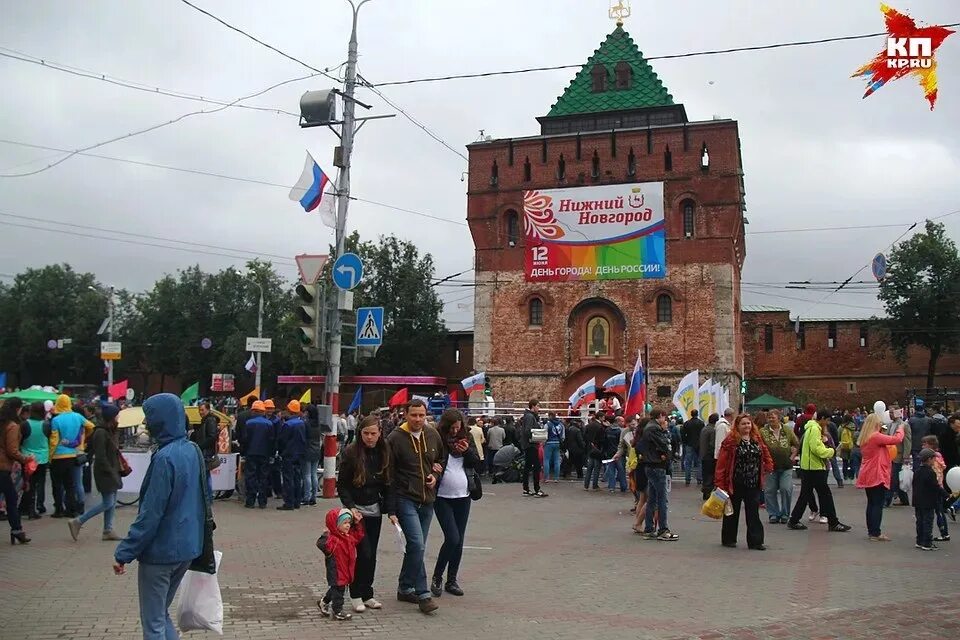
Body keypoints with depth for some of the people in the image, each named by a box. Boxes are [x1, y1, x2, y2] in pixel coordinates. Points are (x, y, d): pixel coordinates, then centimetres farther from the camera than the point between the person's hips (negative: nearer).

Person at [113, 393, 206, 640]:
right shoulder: (193, 450, 4)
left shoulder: (165, 458, -20)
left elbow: (150, 514, -20)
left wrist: (124, 553, -14)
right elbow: (201, 498, 13)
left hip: (161, 551, -8)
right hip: (188, 547, 8)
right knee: (161, 614, 21)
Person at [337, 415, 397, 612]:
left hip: (375, 510, 4)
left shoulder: (384, 453, 1)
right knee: (364, 552, -9)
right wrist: (350, 506, -17)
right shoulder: (351, 452, -10)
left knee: (371, 554, 7)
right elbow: (342, 485, -6)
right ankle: (356, 595, 6)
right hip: (357, 509, -4)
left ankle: (367, 594, 19)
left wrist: (391, 511, -5)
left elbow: (389, 485, 4)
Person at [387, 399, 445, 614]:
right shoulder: (396, 438, -11)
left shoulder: (433, 435, 5)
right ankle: (423, 594, -8)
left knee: (417, 546, 13)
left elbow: (443, 459, 20)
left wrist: (436, 475, 2)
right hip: (405, 499, -6)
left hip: (427, 500, 6)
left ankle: (405, 589, 27)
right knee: (417, 544, -15)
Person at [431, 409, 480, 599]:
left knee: (459, 541, 8)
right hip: (442, 498, -5)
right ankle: (437, 578, 8)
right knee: (452, 538, -12)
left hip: (463, 497, 5)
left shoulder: (466, 439, 4)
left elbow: (477, 465, 7)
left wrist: (467, 451, -10)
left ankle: (452, 581, 21)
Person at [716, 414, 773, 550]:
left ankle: (755, 541, 6)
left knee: (753, 513, 3)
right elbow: (722, 462, -12)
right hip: (735, 484, -4)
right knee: (732, 512, 9)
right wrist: (720, 482, -16)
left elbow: (765, 454, 23)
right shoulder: (731, 441, -9)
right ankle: (728, 539, 22)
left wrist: (768, 466, 6)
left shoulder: (757, 439, 8)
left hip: (753, 484, 4)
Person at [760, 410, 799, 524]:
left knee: (786, 489, -5)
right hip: (770, 467, 0)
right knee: (770, 491, 2)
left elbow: (797, 445, 14)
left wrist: (793, 456, 4)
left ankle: (785, 514, 11)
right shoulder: (763, 432, 0)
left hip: (786, 467, 1)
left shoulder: (787, 431, 6)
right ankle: (773, 514, 15)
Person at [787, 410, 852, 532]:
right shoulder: (815, 429, -15)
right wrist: (831, 452, -10)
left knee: (805, 495, 12)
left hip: (807, 467, 10)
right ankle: (833, 523, 3)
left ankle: (793, 521, 14)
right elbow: (817, 449, -22)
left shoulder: (811, 428, 17)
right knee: (826, 495, -3)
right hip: (814, 468, -10)